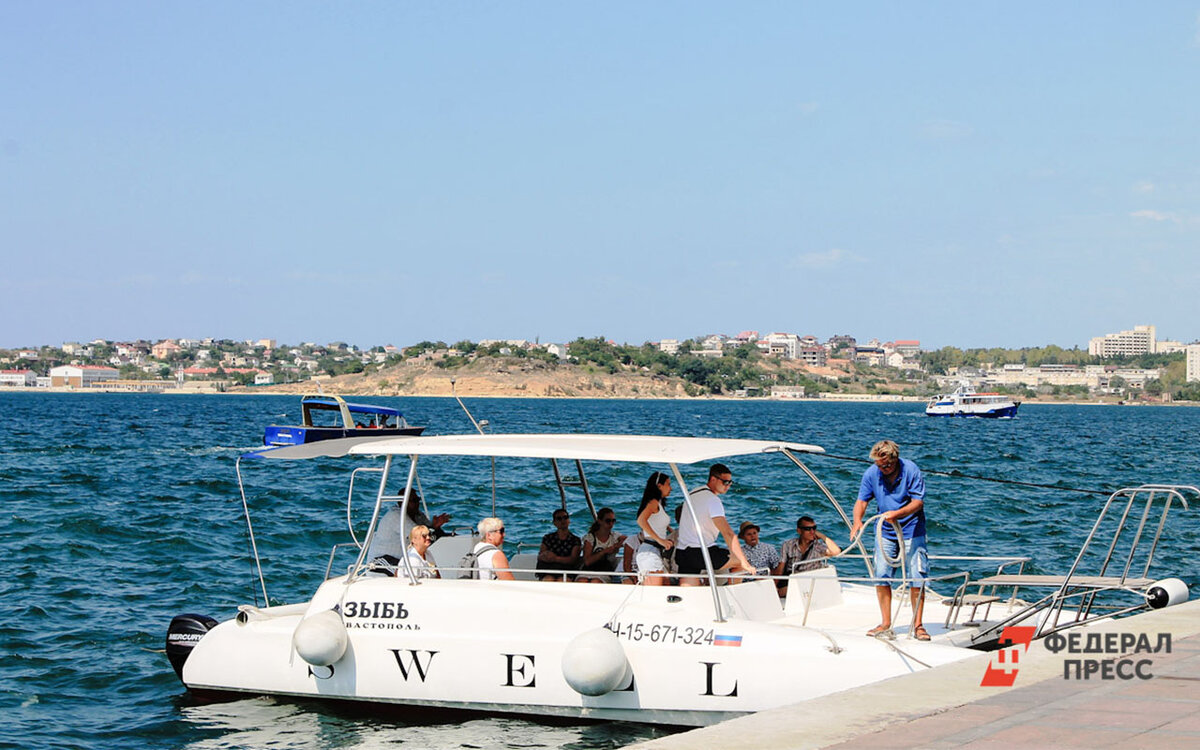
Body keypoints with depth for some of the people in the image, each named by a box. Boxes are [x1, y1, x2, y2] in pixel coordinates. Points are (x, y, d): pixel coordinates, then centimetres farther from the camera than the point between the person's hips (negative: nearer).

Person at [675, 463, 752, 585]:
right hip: (702, 554, -8)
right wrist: (744, 563, -19)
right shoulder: (713, 500, -12)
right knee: (740, 562, 9)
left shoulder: (693, 493, 17)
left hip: (682, 552, 8)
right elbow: (728, 533, -19)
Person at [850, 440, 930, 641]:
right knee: (881, 577, -2)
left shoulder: (911, 471, -15)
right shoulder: (871, 474, -5)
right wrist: (857, 521, -23)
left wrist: (897, 514, -32)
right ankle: (886, 625, 6)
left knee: (917, 578, -6)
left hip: (911, 531, -3)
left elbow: (918, 502, -15)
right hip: (885, 532, 3)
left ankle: (917, 625, 3)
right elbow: (862, 501, -2)